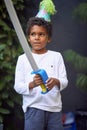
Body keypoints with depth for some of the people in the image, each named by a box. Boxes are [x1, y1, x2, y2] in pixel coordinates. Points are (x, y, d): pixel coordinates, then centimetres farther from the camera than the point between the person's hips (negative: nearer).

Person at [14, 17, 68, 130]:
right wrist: (32, 84, -22)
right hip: (33, 108, -2)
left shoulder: (56, 56, 7)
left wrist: (56, 82, -20)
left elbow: (65, 81, 3)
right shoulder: (23, 59, 2)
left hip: (55, 107, 2)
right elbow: (18, 86, -2)